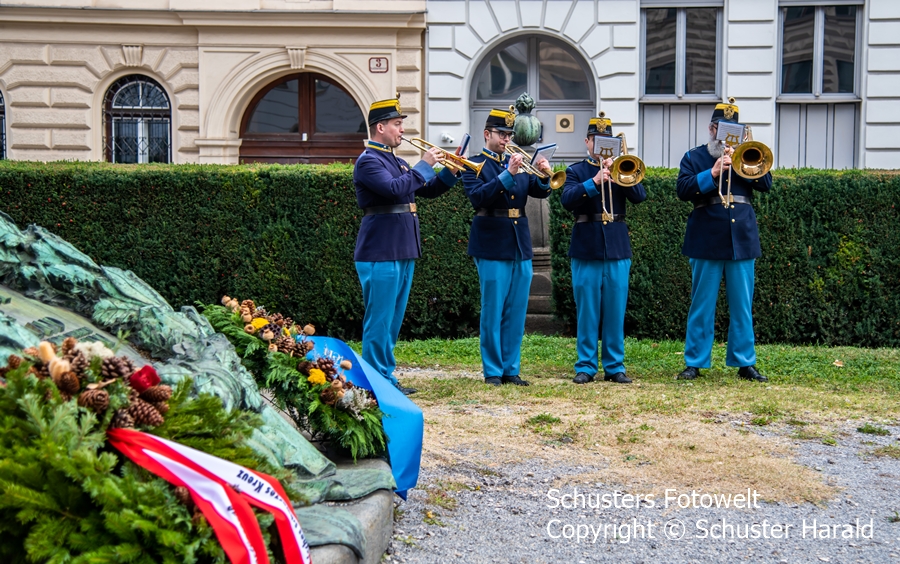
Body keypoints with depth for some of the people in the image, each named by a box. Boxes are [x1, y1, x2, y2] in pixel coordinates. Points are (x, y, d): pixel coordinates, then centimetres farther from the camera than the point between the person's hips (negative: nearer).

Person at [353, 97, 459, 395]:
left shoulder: (396, 162, 19)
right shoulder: (368, 161, -9)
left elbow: (428, 190, 23)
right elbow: (394, 189, -25)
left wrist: (451, 171, 7)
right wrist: (424, 165, -16)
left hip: (403, 252, 9)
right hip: (380, 253, -9)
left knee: (393, 320, 12)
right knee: (379, 319, -5)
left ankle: (387, 378, 19)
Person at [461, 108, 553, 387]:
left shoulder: (517, 162, 15)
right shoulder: (474, 164, -1)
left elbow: (540, 191, 6)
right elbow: (477, 197, -18)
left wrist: (544, 175, -14)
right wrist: (507, 174, -25)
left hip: (521, 246, 6)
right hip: (492, 246, -5)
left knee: (516, 312, 8)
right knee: (492, 311, 0)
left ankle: (511, 368, 17)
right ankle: (493, 371, 9)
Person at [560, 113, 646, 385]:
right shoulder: (576, 171, 6)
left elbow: (640, 196, -5)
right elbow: (567, 199, -13)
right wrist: (594, 181, -23)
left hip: (617, 248, 2)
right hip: (586, 249, -2)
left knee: (615, 311, 4)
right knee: (587, 312, 2)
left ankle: (614, 366, 12)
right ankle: (586, 366, 10)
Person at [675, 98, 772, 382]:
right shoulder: (694, 157, 9)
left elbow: (766, 183, 0)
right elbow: (683, 189, -7)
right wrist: (713, 173, -16)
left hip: (742, 239, 2)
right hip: (707, 240, -2)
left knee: (742, 306, 5)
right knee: (702, 305, 2)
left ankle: (744, 362, 13)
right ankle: (694, 363, 8)